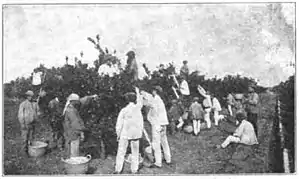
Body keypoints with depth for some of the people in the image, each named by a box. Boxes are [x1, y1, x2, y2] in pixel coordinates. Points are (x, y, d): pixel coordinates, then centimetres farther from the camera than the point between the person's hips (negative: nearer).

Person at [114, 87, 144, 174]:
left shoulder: (124, 110, -11)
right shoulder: (138, 108, -7)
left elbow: (119, 124, -7)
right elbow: (140, 102, 17)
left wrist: (118, 134, 5)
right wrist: (137, 92, 31)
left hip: (125, 134, -2)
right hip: (136, 134, 2)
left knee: (121, 152, 7)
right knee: (135, 152, 12)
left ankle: (118, 170, 9)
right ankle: (134, 170, 17)